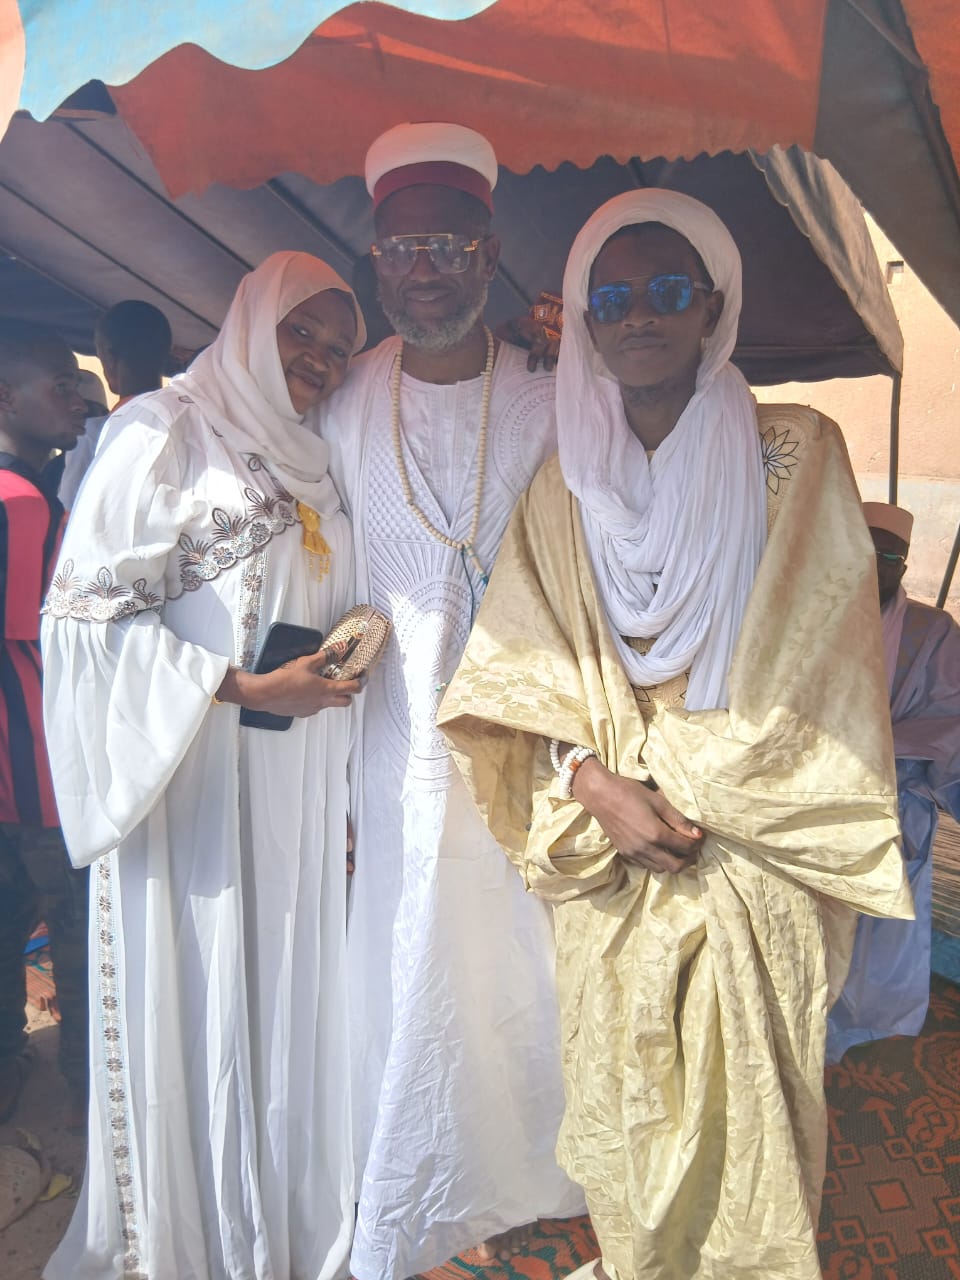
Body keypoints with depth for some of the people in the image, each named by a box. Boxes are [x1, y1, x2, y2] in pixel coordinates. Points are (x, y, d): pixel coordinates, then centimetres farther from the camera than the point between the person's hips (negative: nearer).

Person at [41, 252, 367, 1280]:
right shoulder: (165, 430, -4)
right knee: (190, 996, 3)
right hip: (184, 776, -6)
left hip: (294, 790, 6)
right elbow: (87, 611, -12)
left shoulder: (312, 468, 17)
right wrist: (248, 688, -17)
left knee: (286, 991, 12)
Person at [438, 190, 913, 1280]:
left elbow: (812, 663, -8)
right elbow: (516, 670, 0)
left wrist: (673, 789, -10)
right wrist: (596, 786, -14)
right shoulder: (565, 487, 5)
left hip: (750, 854, -2)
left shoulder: (795, 453, -3)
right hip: (604, 860, 3)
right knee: (619, 1099, 15)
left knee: (742, 1100, 9)